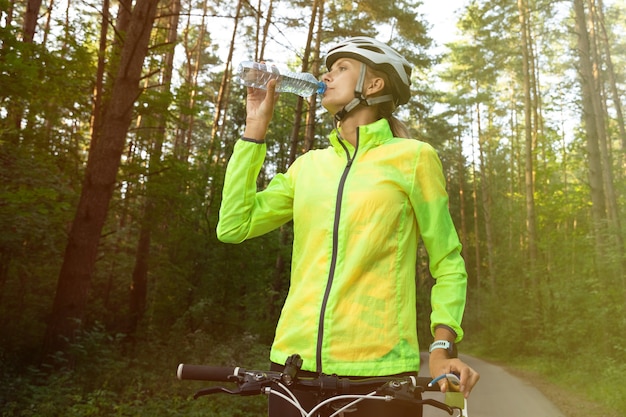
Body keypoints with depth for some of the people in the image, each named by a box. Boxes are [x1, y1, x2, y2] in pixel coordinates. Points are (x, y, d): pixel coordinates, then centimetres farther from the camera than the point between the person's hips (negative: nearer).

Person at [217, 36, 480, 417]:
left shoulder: (412, 157, 0)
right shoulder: (308, 165, 11)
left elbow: (448, 263, 2)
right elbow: (233, 226, 2)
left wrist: (442, 350, -11)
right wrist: (257, 125, 5)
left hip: (378, 368, -3)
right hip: (296, 360, 4)